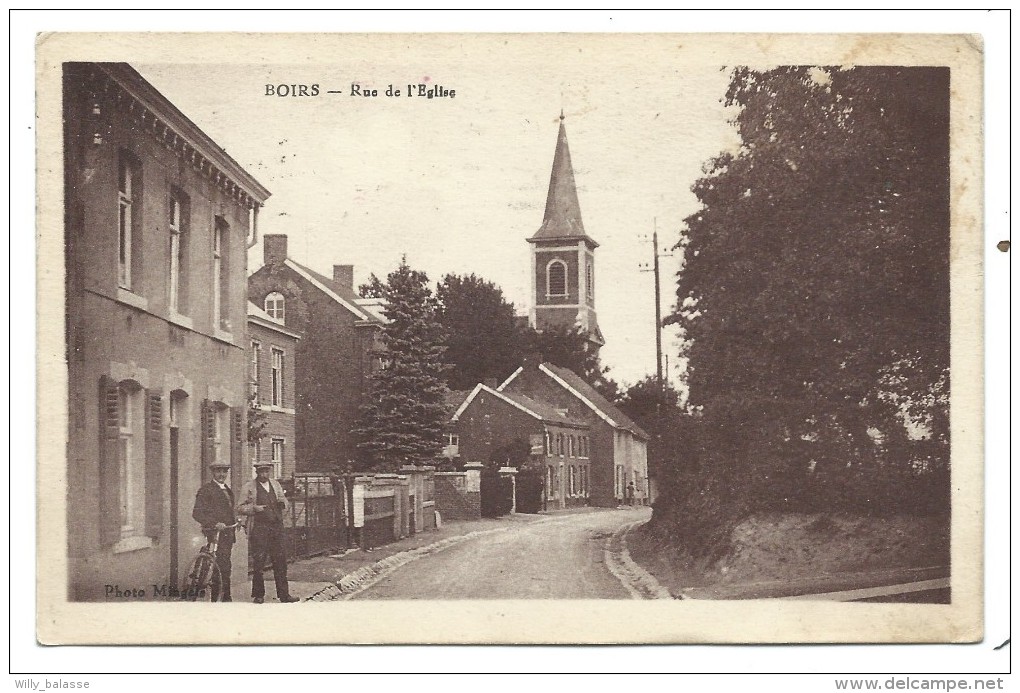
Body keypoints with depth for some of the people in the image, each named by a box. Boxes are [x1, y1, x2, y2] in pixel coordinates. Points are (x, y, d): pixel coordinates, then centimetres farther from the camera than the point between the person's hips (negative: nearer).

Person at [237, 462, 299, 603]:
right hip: (259, 527, -4)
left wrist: (283, 502, 0)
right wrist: (254, 508, -13)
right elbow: (240, 508, 3)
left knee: (280, 561, 0)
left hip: (276, 527, 4)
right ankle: (258, 595, 8)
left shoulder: (276, 484, 17)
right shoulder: (249, 487, 4)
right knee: (258, 562, -2)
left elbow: (285, 505, 23)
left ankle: (284, 594, 3)